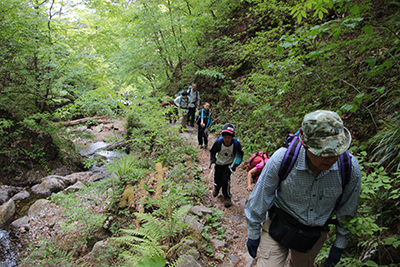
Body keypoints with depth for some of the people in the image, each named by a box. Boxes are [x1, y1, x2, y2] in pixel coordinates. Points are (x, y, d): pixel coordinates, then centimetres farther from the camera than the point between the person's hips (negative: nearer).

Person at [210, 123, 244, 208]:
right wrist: (212, 161, -18)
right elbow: (212, 152, -7)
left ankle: (227, 196, 13)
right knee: (217, 179, 11)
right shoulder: (218, 142, -27)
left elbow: (240, 153, -4)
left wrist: (236, 163, -10)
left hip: (229, 164, -1)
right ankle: (216, 188, 50)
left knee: (225, 180, -12)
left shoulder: (236, 143, -25)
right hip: (219, 163, 1)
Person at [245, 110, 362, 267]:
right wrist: (253, 233, -5)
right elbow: (260, 199, -15)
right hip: (279, 225, -2)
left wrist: (340, 244, 7)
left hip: (315, 234, 3)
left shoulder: (350, 167, -22)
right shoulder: (281, 159, -30)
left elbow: (346, 209, -2)